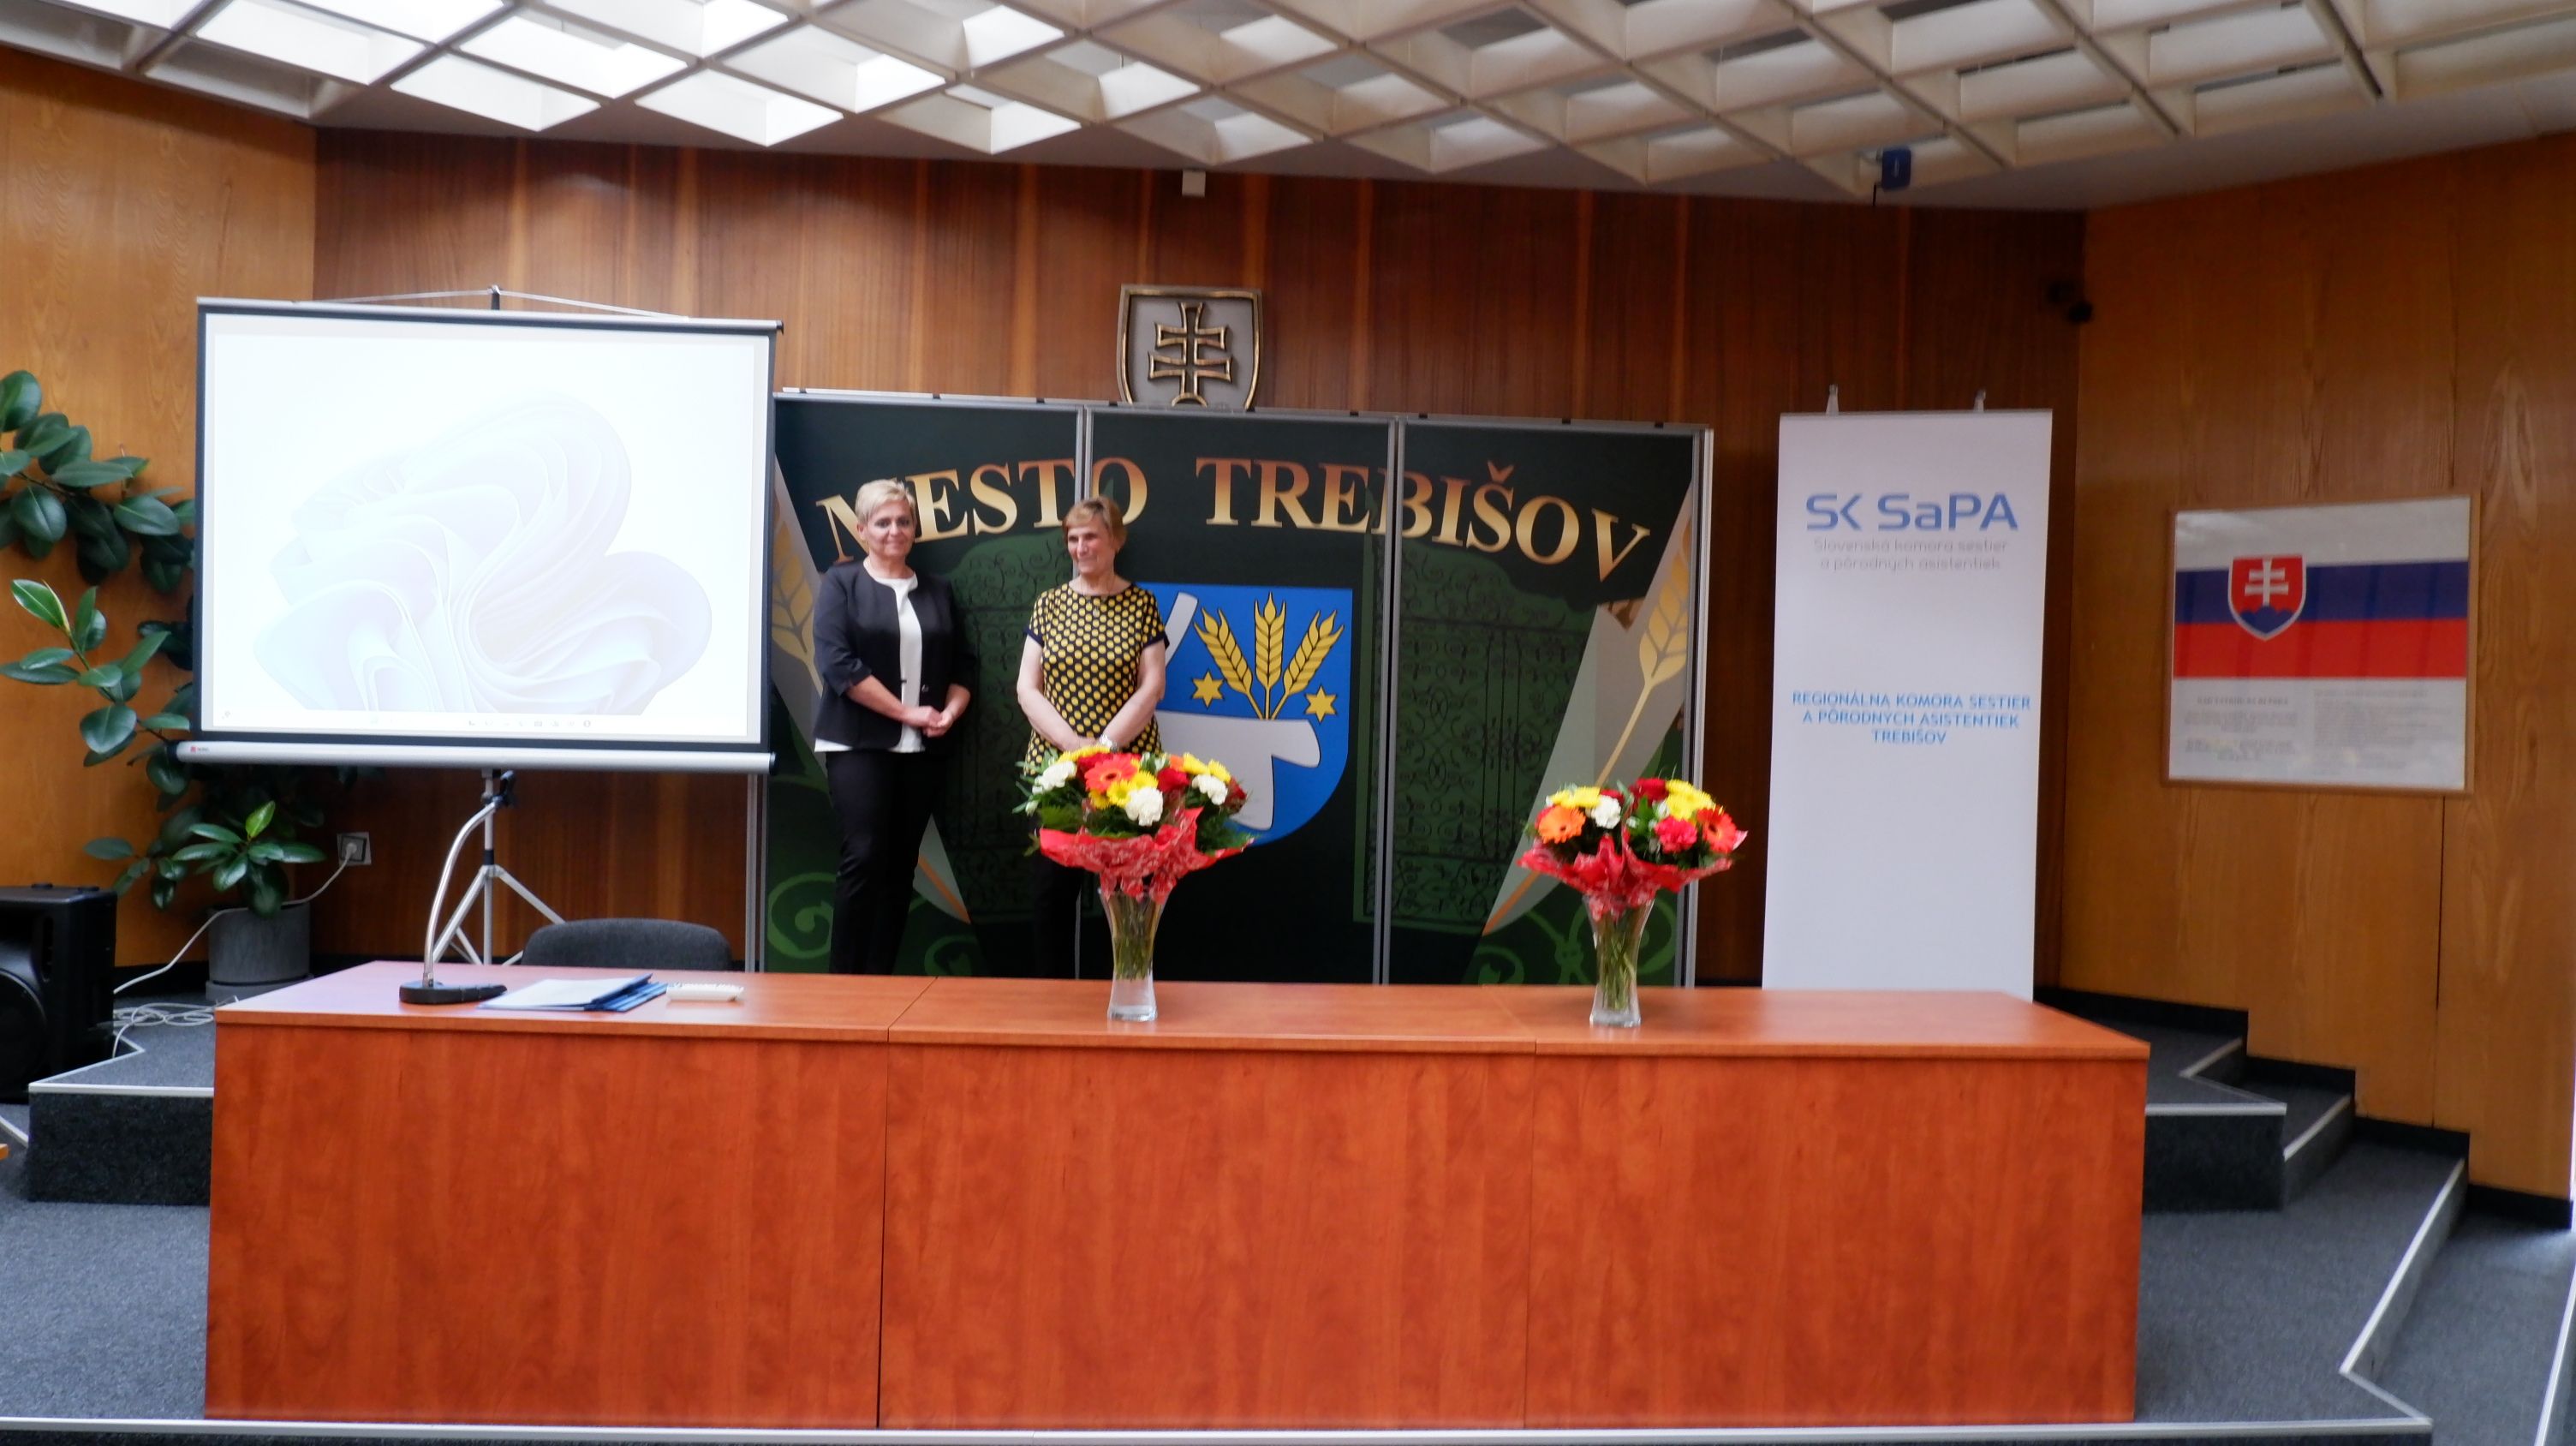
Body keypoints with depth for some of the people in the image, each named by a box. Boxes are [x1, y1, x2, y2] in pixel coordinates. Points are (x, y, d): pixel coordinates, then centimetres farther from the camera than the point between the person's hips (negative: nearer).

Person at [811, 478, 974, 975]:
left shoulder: (937, 590, 14)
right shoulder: (841, 582, 1)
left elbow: (963, 663, 14)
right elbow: (836, 663, -11)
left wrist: (951, 711, -6)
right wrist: (906, 712, -12)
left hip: (922, 749, 5)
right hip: (858, 743, -4)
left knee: (900, 865, 5)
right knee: (865, 858, -13)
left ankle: (881, 980, 11)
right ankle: (844, 982, -5)